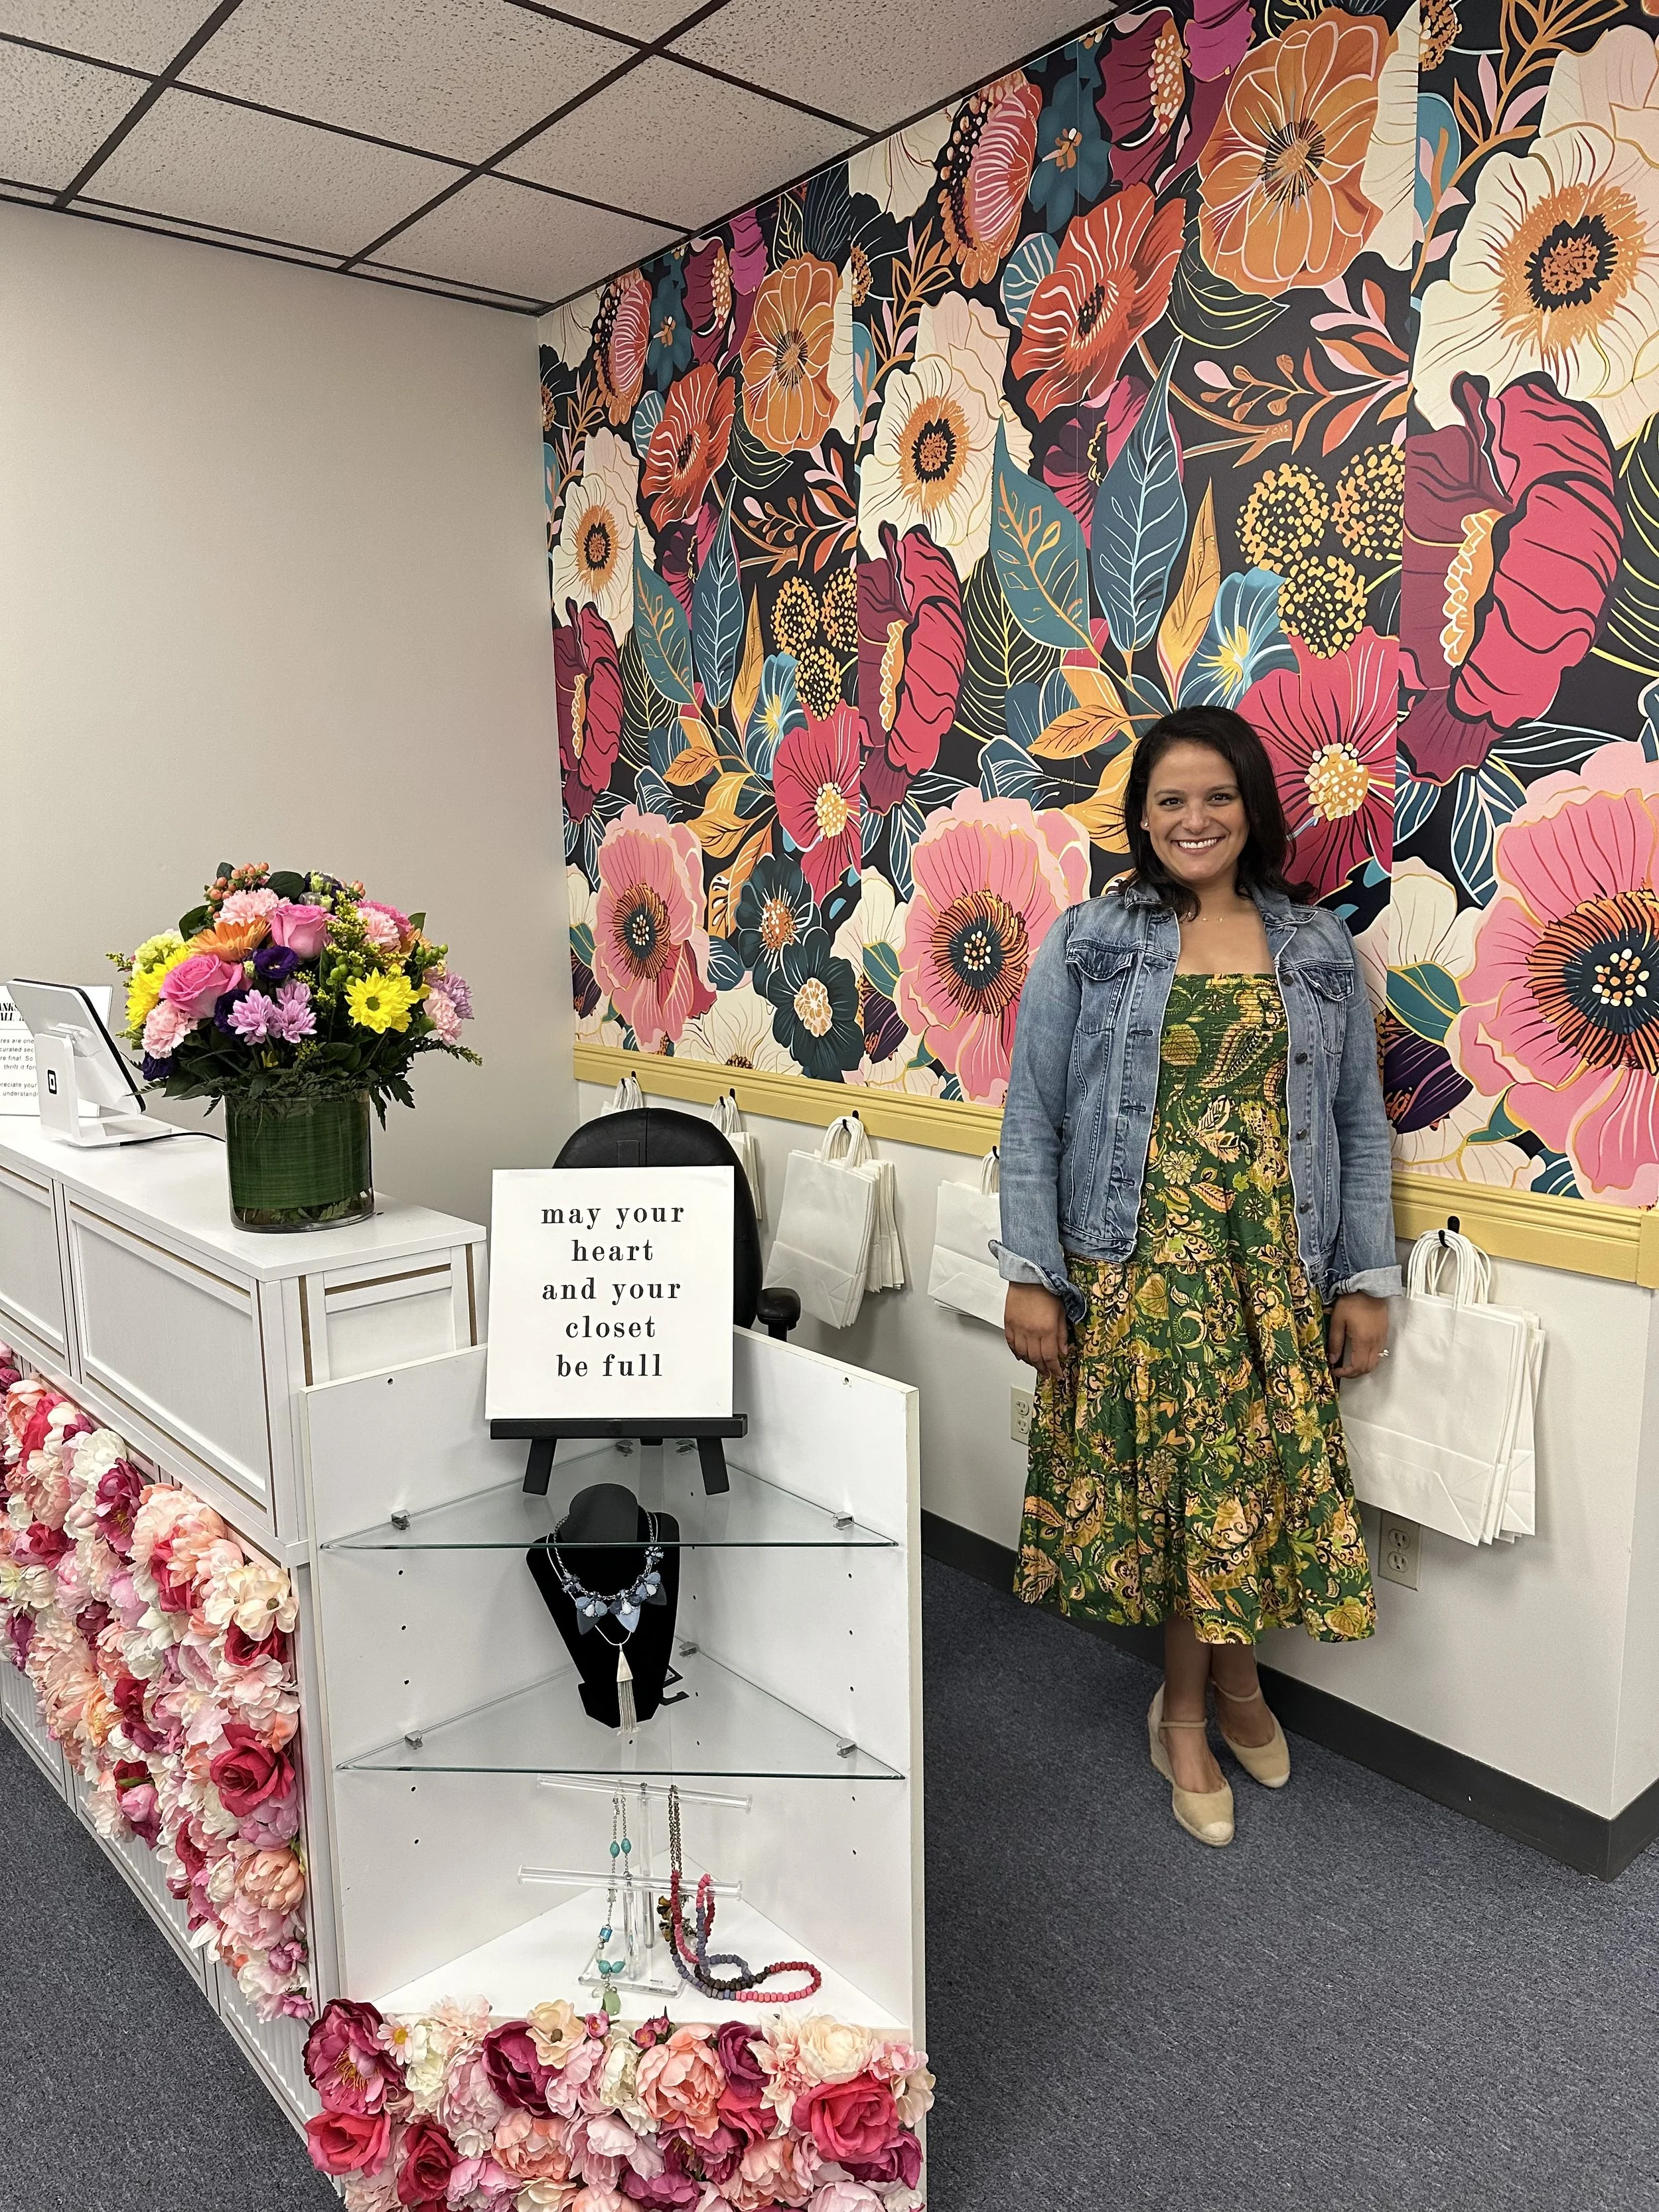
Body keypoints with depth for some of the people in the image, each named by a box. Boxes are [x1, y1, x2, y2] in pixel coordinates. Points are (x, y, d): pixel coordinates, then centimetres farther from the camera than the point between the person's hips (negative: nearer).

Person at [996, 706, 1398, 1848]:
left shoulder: (1320, 949, 5)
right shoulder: (1086, 944, -1)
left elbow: (1362, 1125, 7)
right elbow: (1033, 1119, -2)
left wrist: (1366, 1279, 3)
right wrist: (1030, 1274, -7)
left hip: (1274, 1275, 2)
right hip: (1131, 1270, -2)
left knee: (1249, 1480, 10)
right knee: (1168, 1486, 7)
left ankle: (1200, 1695, 36)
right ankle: (1206, 1691, 33)